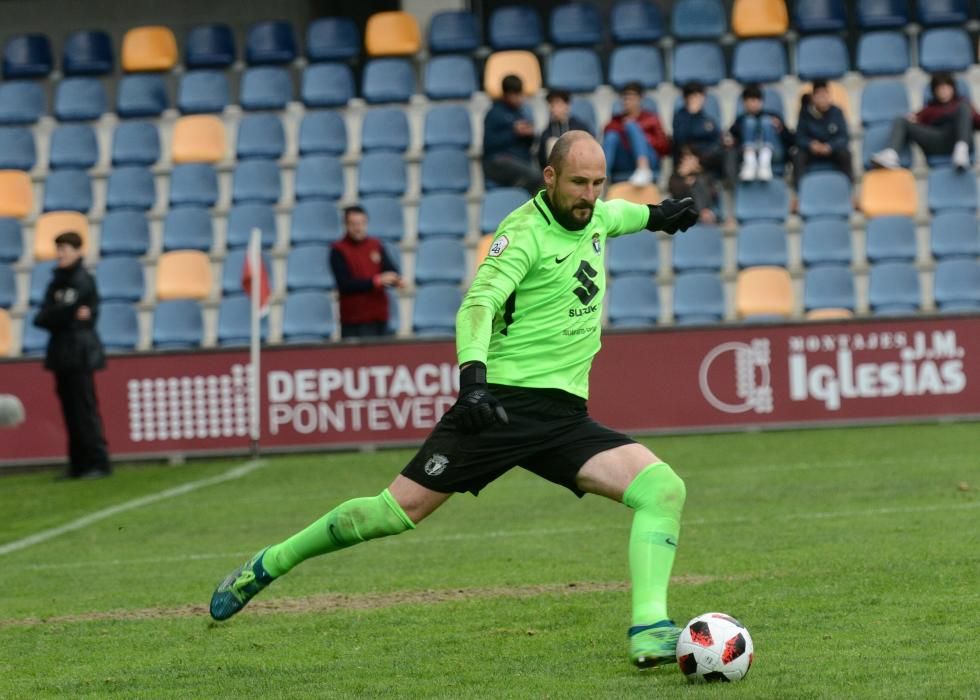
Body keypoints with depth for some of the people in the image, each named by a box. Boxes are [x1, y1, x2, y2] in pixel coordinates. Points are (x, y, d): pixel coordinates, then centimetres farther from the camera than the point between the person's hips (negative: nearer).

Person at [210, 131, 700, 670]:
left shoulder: (593, 217, 11)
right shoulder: (526, 231, -12)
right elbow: (477, 305, -26)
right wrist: (473, 376, -40)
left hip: (564, 417, 6)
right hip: (503, 403, -6)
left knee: (663, 489, -15)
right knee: (398, 510, -5)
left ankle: (649, 631, -18)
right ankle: (267, 565, 15)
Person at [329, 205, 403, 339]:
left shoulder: (376, 245, 10)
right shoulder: (338, 250, -5)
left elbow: (391, 270, 7)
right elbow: (344, 284, -13)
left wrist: (395, 279, -18)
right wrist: (377, 281, -19)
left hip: (379, 315, 5)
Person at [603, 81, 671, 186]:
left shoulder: (651, 118, 18)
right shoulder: (616, 121, 22)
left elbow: (664, 147, 10)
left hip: (646, 159, -2)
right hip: (623, 163, 2)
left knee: (631, 125, -23)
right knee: (611, 136, -24)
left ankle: (644, 170, -49)